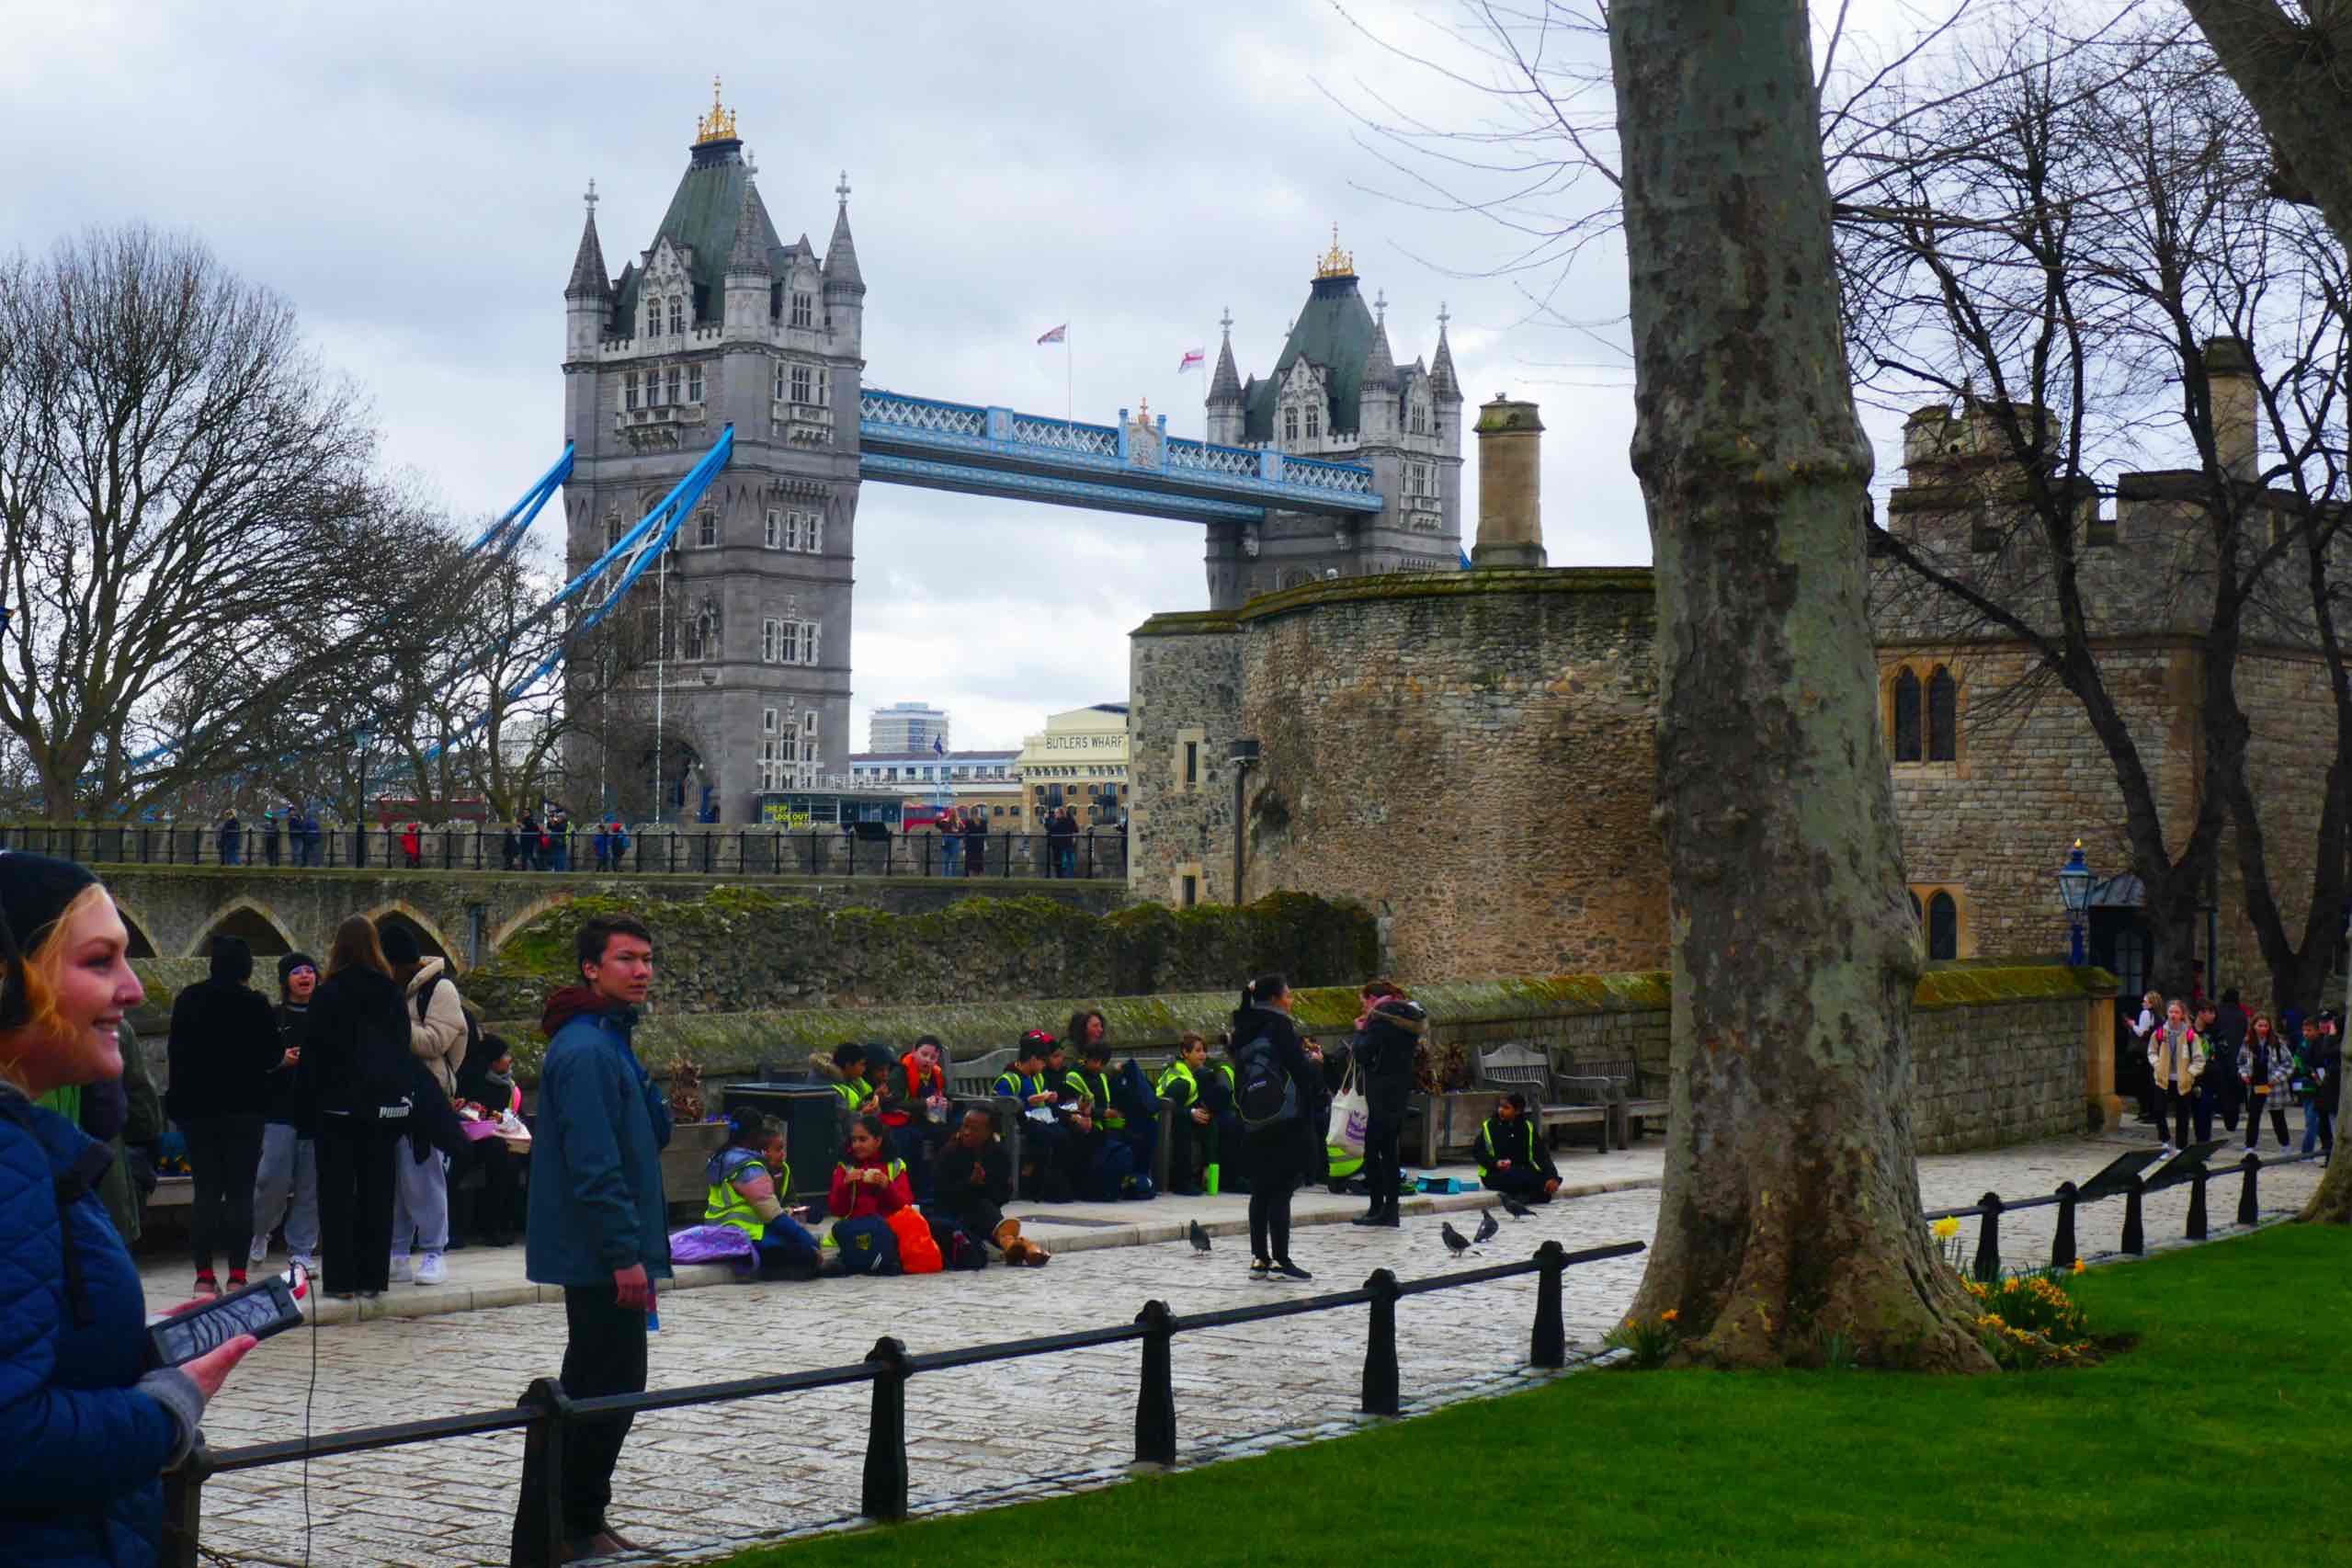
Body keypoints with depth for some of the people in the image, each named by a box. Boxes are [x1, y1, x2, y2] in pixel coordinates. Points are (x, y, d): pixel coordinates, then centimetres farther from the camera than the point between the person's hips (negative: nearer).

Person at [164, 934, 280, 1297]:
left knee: (206, 1191, 8)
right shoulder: (253, 1004, -10)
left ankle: (204, 1275, 3)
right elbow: (271, 1055, -6)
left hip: (196, 1106, 4)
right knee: (240, 1192, 1)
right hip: (242, 1107, -4)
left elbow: (177, 1052, 10)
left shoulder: (186, 1000, 5)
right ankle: (237, 1275, -2)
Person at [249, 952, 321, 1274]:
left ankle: (301, 1249, 9)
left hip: (317, 1109, 1)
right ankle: (259, 1230, 18)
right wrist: (281, 1060, -12)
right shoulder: (272, 1017, 6)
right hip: (280, 1107, -1)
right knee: (275, 1177, -9)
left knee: (311, 1182, 0)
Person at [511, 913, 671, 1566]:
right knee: (606, 1391, -6)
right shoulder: (585, 1051, -17)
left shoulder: (611, 1042, 16)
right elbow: (594, 1163, -23)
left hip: (603, 1258, 11)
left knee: (603, 1389, 16)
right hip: (599, 1258, -11)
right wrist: (625, 1254, -23)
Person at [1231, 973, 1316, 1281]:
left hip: (1253, 1123, 7)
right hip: (1286, 1119, -7)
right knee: (1281, 1190, -5)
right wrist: (1313, 1060, 8)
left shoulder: (1243, 1029, 12)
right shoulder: (1280, 1025, -9)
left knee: (1260, 1191, 11)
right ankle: (1280, 1260, -6)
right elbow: (1301, 1069, -14)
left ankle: (1259, 1258, 12)